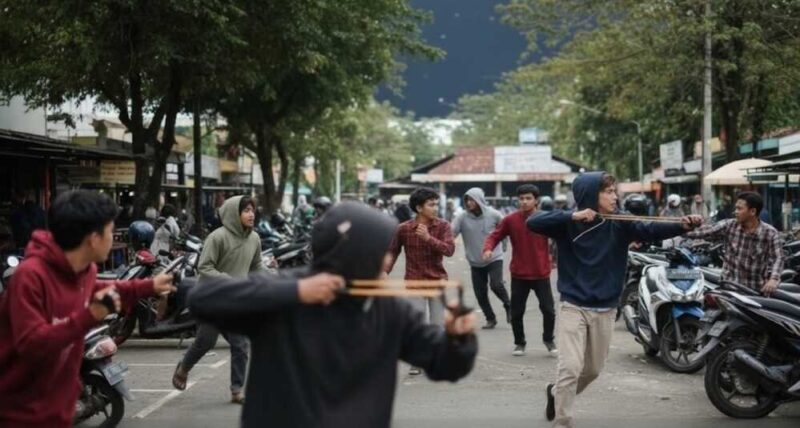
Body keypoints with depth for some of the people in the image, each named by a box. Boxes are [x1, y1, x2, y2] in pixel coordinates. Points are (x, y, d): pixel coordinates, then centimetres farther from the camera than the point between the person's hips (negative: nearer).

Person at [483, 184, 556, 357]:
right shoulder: (510, 220, -5)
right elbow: (494, 236, -2)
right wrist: (488, 248, -21)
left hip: (541, 274, 0)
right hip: (519, 275, 1)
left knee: (548, 310, 2)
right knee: (516, 312, 6)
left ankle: (548, 339, 26)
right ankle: (519, 342, 27)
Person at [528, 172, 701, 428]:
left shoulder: (619, 224, -2)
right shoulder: (569, 223, -8)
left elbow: (650, 231, -15)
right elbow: (533, 223, -20)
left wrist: (682, 226, -32)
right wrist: (572, 216, -27)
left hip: (605, 310, 4)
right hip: (573, 306, -4)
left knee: (593, 369, 17)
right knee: (570, 367, -12)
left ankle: (557, 393, 43)